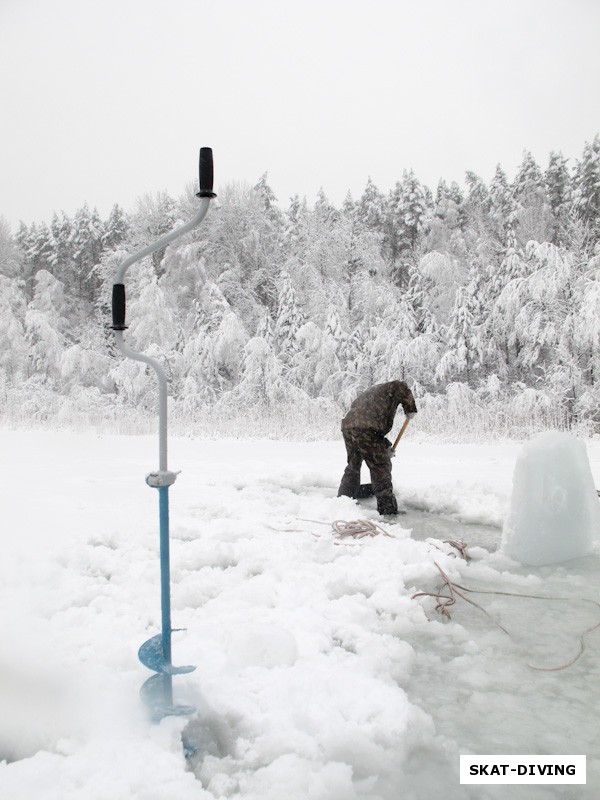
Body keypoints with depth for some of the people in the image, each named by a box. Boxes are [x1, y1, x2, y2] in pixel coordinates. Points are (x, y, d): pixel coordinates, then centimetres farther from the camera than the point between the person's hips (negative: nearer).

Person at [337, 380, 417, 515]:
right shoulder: (391, 388, 16)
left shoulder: (368, 394, 38)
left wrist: (385, 447, 32)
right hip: (366, 430, -8)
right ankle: (388, 509, 3)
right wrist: (410, 410, 5)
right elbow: (403, 389, -9)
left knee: (353, 465, 24)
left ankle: (343, 499, 34)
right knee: (381, 467, 2)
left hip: (347, 426, 8)